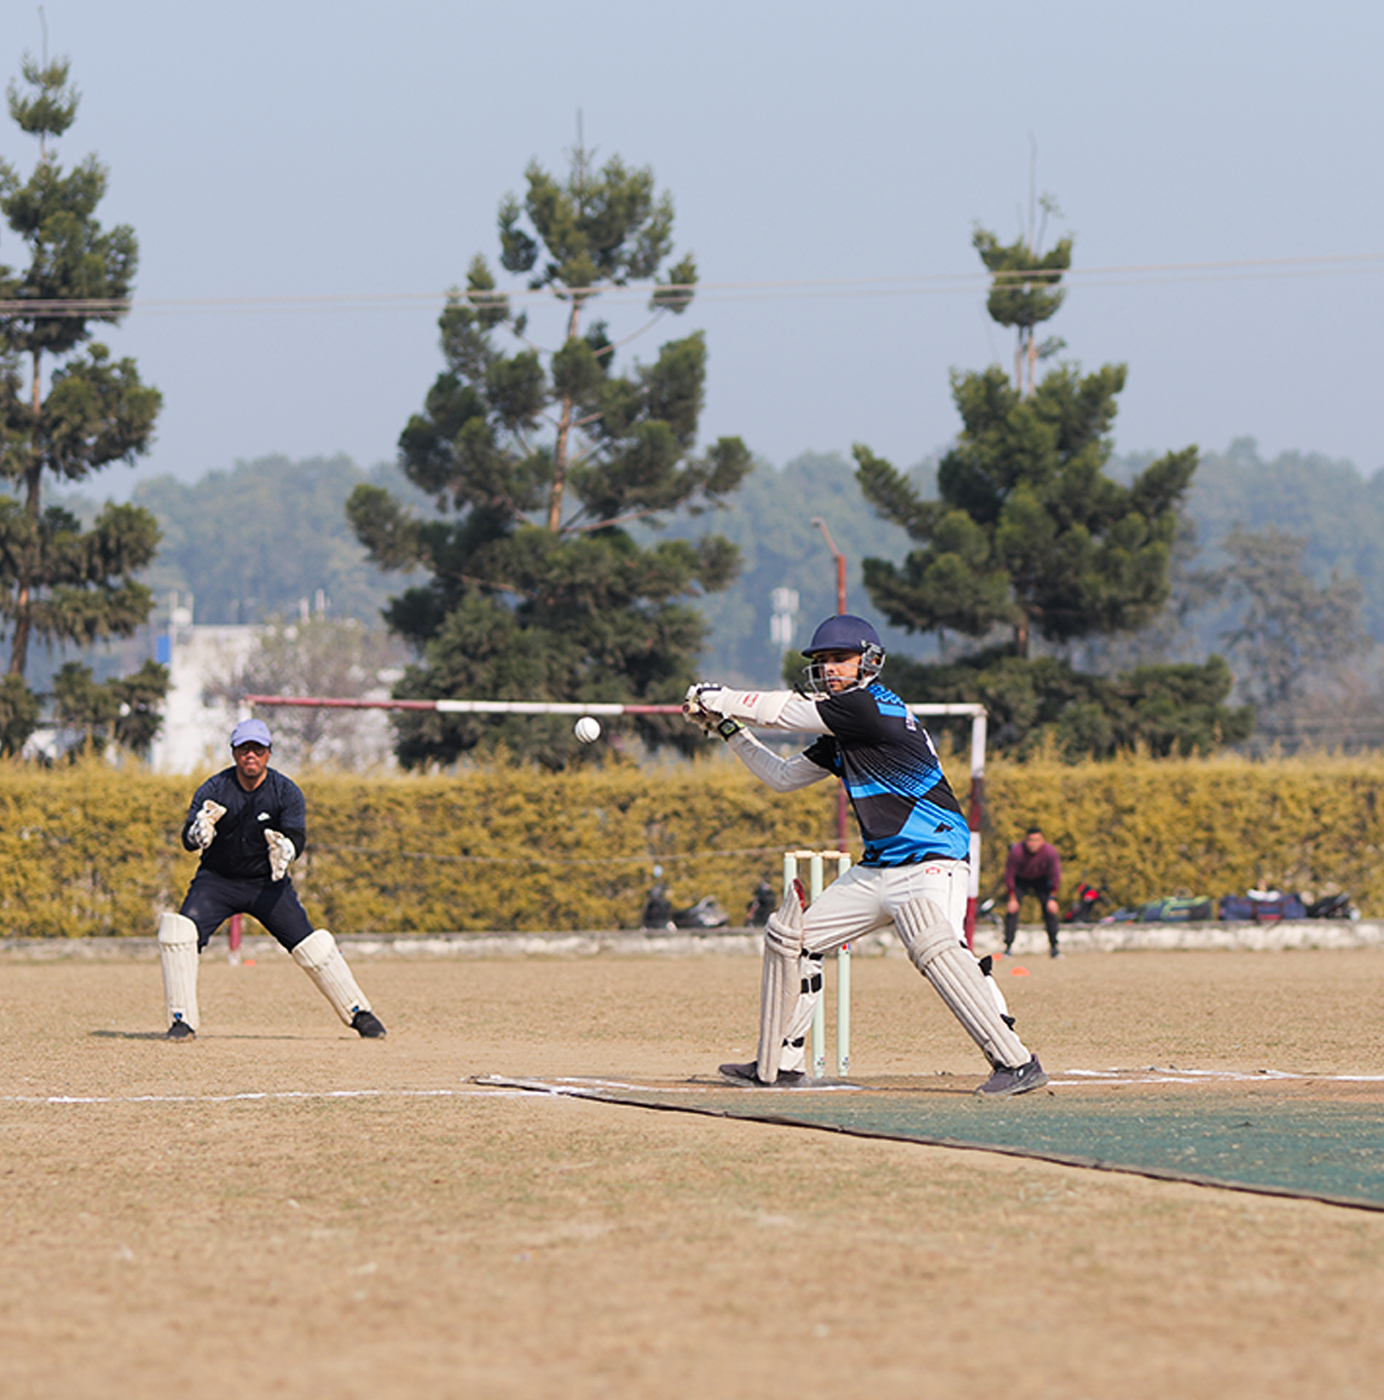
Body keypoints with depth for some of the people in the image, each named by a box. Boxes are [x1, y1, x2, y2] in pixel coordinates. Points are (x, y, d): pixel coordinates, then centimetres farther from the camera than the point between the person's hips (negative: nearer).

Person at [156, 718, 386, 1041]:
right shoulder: (214, 790, -12)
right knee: (177, 930, -23)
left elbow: (297, 837, -21)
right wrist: (199, 831, -45)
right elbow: (189, 837, -20)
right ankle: (182, 1022, -14)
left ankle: (359, 1014, 9)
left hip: (268, 883, 0)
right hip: (216, 880, 0)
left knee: (312, 945, -9)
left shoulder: (287, 792, -11)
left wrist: (285, 849, -46)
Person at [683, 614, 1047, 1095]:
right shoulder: (839, 736, 15)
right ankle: (779, 1063, 22)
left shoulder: (871, 706, -14)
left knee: (935, 947, -34)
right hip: (876, 870, 10)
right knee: (791, 934, 12)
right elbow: (782, 776, 25)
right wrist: (729, 729, 21)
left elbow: (783, 711, -10)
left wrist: (717, 699, 4)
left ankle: (1016, 1062, -33)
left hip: (930, 862, -10)